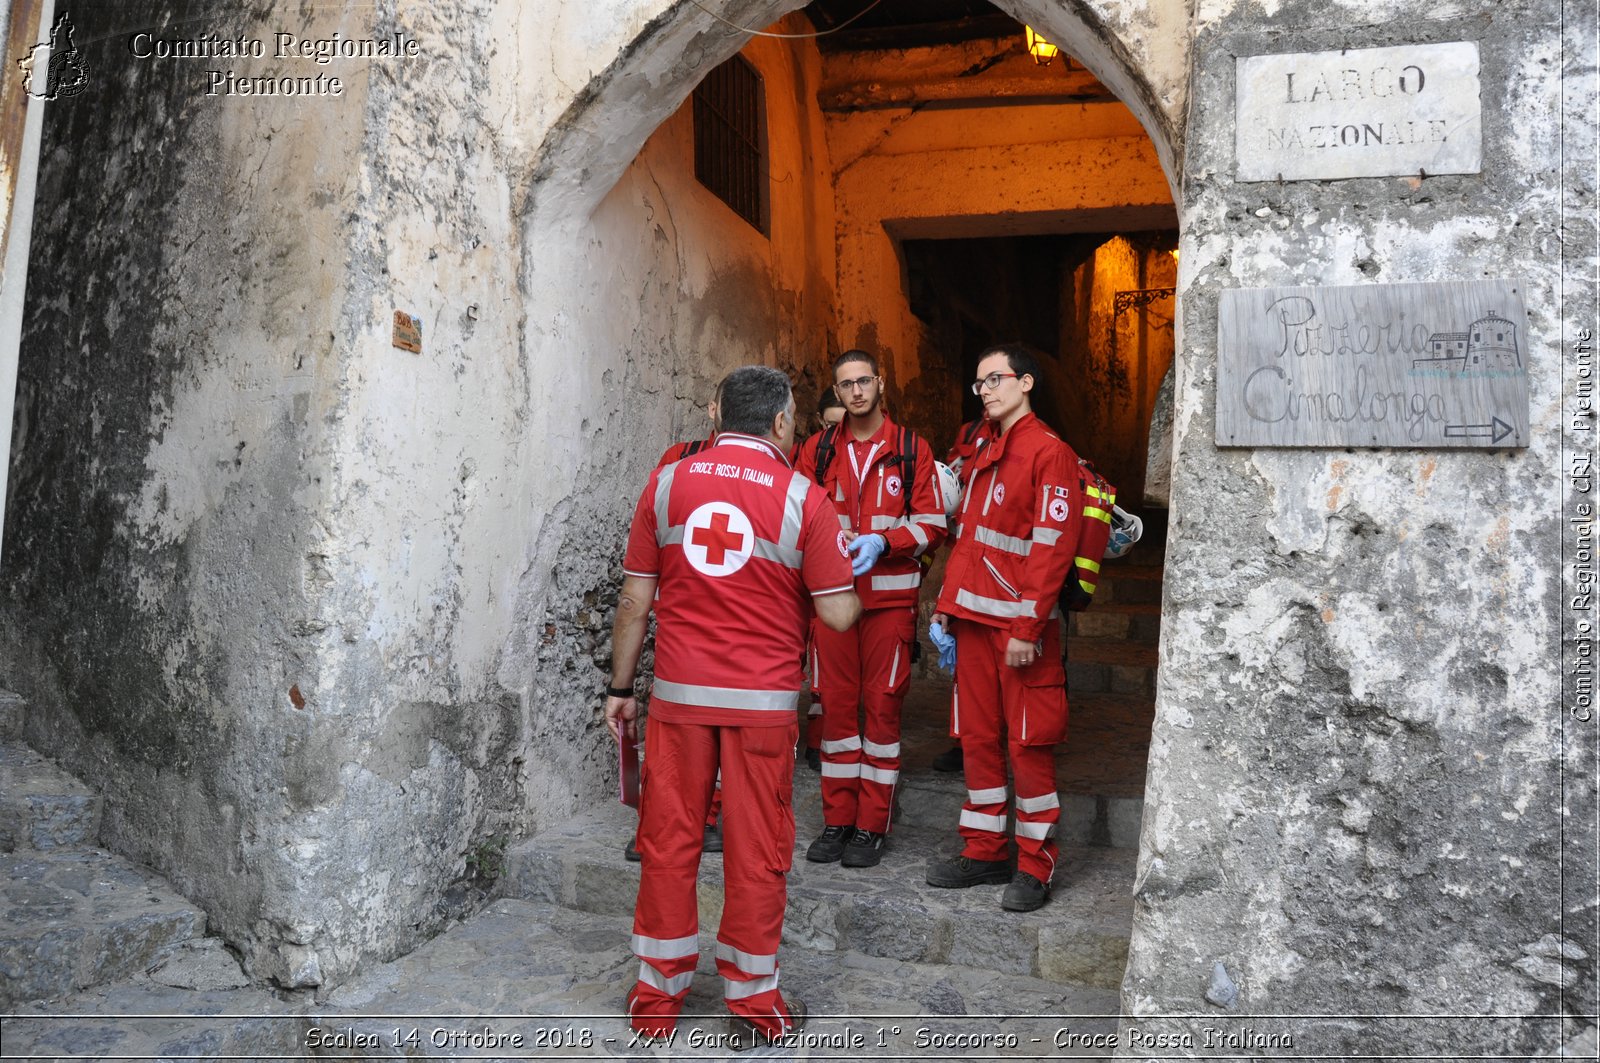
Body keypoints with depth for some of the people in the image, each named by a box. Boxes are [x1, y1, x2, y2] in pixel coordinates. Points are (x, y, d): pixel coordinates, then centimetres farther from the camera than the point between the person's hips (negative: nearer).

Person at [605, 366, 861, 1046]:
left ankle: (657, 995, 25)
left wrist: (621, 688, 10)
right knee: (756, 851, 9)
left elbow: (635, 599, 2)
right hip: (763, 701, -2)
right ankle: (753, 1005, 22)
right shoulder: (803, 498, -6)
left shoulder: (666, 483, 1)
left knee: (668, 841, 12)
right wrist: (848, 571, 15)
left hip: (679, 694, 2)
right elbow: (838, 615, -7)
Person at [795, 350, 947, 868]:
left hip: (890, 596, -2)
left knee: (882, 704, 1)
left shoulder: (911, 449, 2)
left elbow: (932, 523, -1)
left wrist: (882, 541, -16)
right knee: (837, 704, 6)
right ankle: (837, 820, 18)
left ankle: (872, 826, 12)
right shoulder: (817, 449, 9)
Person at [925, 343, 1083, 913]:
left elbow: (1053, 549, -14)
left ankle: (1035, 866, 12)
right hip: (974, 620, 8)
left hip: (1022, 625, -7)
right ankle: (985, 850, 24)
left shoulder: (1048, 452, -8)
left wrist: (1026, 629, -17)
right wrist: (946, 606, 12)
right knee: (978, 735, 11)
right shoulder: (983, 455, 17)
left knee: (1028, 742, 0)